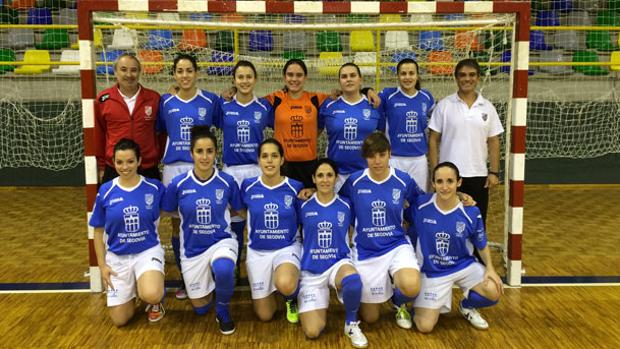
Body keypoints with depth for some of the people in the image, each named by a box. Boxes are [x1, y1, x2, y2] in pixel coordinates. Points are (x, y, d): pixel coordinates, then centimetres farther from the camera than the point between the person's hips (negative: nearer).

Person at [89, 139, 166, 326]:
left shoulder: (154, 187, -10)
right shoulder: (105, 191, -6)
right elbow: (99, 231, 3)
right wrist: (102, 265, 0)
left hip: (148, 251, -2)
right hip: (117, 257, 2)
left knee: (151, 295, -32)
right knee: (120, 320, 4)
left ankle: (155, 302, 7)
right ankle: (133, 288, 36)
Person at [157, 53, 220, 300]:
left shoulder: (210, 101, 0)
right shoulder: (166, 102, 6)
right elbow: (162, 133, 13)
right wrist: (163, 155, 5)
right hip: (173, 167, 2)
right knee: (177, 223, 7)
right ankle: (184, 277, 21)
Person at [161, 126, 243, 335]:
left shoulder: (227, 182, -13)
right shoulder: (178, 184, -13)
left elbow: (239, 211, 3)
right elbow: (168, 212, 3)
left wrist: (219, 213, -6)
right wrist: (190, 214, -1)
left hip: (222, 241, -2)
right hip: (193, 249, 2)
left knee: (223, 270, -39)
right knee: (200, 308, 12)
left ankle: (223, 310, -6)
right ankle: (210, 279, 46)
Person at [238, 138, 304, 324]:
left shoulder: (295, 187, -10)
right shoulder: (248, 185, -7)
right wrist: (259, 220, -1)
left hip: (288, 248, -2)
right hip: (258, 251, 2)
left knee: (285, 285, -37)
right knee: (265, 316, 7)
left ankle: (292, 298, 2)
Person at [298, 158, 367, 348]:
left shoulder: (346, 206, -1)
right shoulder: (304, 206, -3)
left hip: (339, 262, 0)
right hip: (311, 270, 0)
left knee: (353, 281, -40)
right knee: (312, 332, -12)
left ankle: (351, 323, -8)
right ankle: (320, 305, 25)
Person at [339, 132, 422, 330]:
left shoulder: (403, 180, -8)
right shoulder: (354, 181, -10)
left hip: (397, 245, 0)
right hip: (366, 251, 0)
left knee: (411, 287, -33)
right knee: (369, 318, 9)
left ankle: (399, 302, 8)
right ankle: (384, 286, 43)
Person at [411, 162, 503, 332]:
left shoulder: (471, 212, -14)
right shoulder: (420, 204, -17)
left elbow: (482, 245, 1)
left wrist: (490, 268, -13)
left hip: (464, 266, 2)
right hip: (432, 271, -1)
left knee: (495, 291, -23)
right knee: (425, 327, -12)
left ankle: (467, 306, 12)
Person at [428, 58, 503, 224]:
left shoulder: (488, 108, 5)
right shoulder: (444, 105, -2)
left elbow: (493, 142, 7)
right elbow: (433, 140, -1)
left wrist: (494, 172, 0)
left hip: (478, 175, 2)